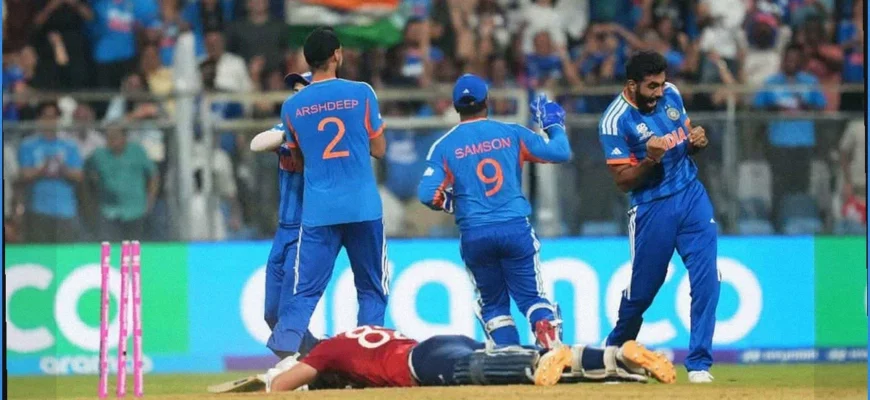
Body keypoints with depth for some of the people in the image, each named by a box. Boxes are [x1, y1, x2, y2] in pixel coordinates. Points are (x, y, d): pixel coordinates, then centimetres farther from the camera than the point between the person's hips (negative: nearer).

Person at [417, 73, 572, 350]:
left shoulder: (445, 146, 1)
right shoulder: (511, 134, 3)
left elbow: (428, 195, -7)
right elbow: (560, 152, 4)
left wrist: (448, 203, 15)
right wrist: (553, 124, 23)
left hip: (474, 234, 0)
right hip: (516, 228, 0)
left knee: (493, 304, 16)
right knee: (533, 296, 6)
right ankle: (552, 348, -19)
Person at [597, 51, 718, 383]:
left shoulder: (671, 95, 1)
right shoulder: (615, 121, -15)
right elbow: (623, 181, -14)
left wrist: (697, 141, -7)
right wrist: (650, 159, -31)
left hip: (692, 196, 4)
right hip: (652, 208, -4)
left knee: (706, 280, -8)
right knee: (641, 289, 8)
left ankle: (699, 364, -2)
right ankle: (615, 352, 35)